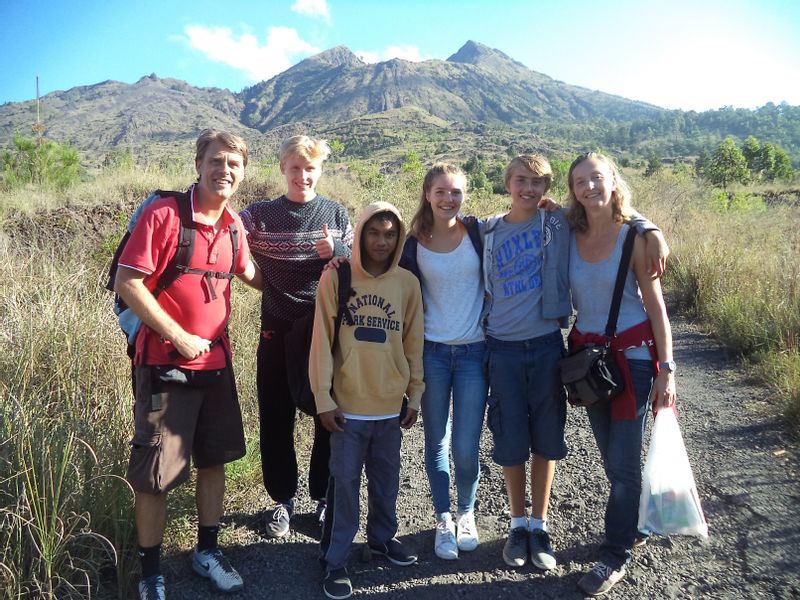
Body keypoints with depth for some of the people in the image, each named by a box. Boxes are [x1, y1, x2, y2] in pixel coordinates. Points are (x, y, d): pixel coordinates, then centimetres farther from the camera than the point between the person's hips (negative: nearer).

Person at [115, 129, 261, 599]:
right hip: (166, 363, -6)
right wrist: (181, 338, -17)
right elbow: (127, 284, -16)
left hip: (216, 361, 6)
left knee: (215, 458, 16)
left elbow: (250, 274, 21)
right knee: (155, 472, 4)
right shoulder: (164, 214, -14)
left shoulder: (233, 223, 5)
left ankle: (207, 551, 36)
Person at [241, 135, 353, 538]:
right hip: (278, 333, 0)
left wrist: (336, 250, -14)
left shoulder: (336, 214, 2)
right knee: (276, 419, 8)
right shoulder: (260, 215, -1)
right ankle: (282, 499, 30)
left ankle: (325, 497, 30)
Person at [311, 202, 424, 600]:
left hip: (391, 405, 3)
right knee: (344, 483, 6)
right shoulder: (335, 278, -7)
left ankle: (382, 537, 39)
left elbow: (414, 344, 6)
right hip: (348, 404, -3)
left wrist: (415, 396, 7)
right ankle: (335, 560, 21)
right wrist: (323, 398, -8)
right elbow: (322, 342, -7)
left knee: (386, 480, 18)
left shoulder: (408, 283, 1)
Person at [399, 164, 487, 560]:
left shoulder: (480, 232, -2)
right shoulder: (414, 244, -1)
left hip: (474, 352, -1)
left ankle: (466, 512, 29)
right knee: (436, 443, 11)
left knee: (466, 449, 1)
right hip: (432, 352, 1)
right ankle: (443, 519, 31)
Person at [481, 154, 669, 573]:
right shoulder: (488, 232, 5)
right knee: (510, 442, 7)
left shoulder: (560, 224, 1)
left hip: (546, 345, 0)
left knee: (546, 440, 9)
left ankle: (539, 525, 27)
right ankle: (518, 523, 27)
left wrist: (652, 231, -11)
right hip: (502, 349, 1)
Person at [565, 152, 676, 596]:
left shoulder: (633, 237, -8)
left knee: (623, 462, 0)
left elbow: (655, 305, -7)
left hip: (631, 354, -4)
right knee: (611, 458, 15)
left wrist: (666, 368, -10)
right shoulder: (570, 237, 1)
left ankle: (614, 555, 15)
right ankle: (635, 521, 38)